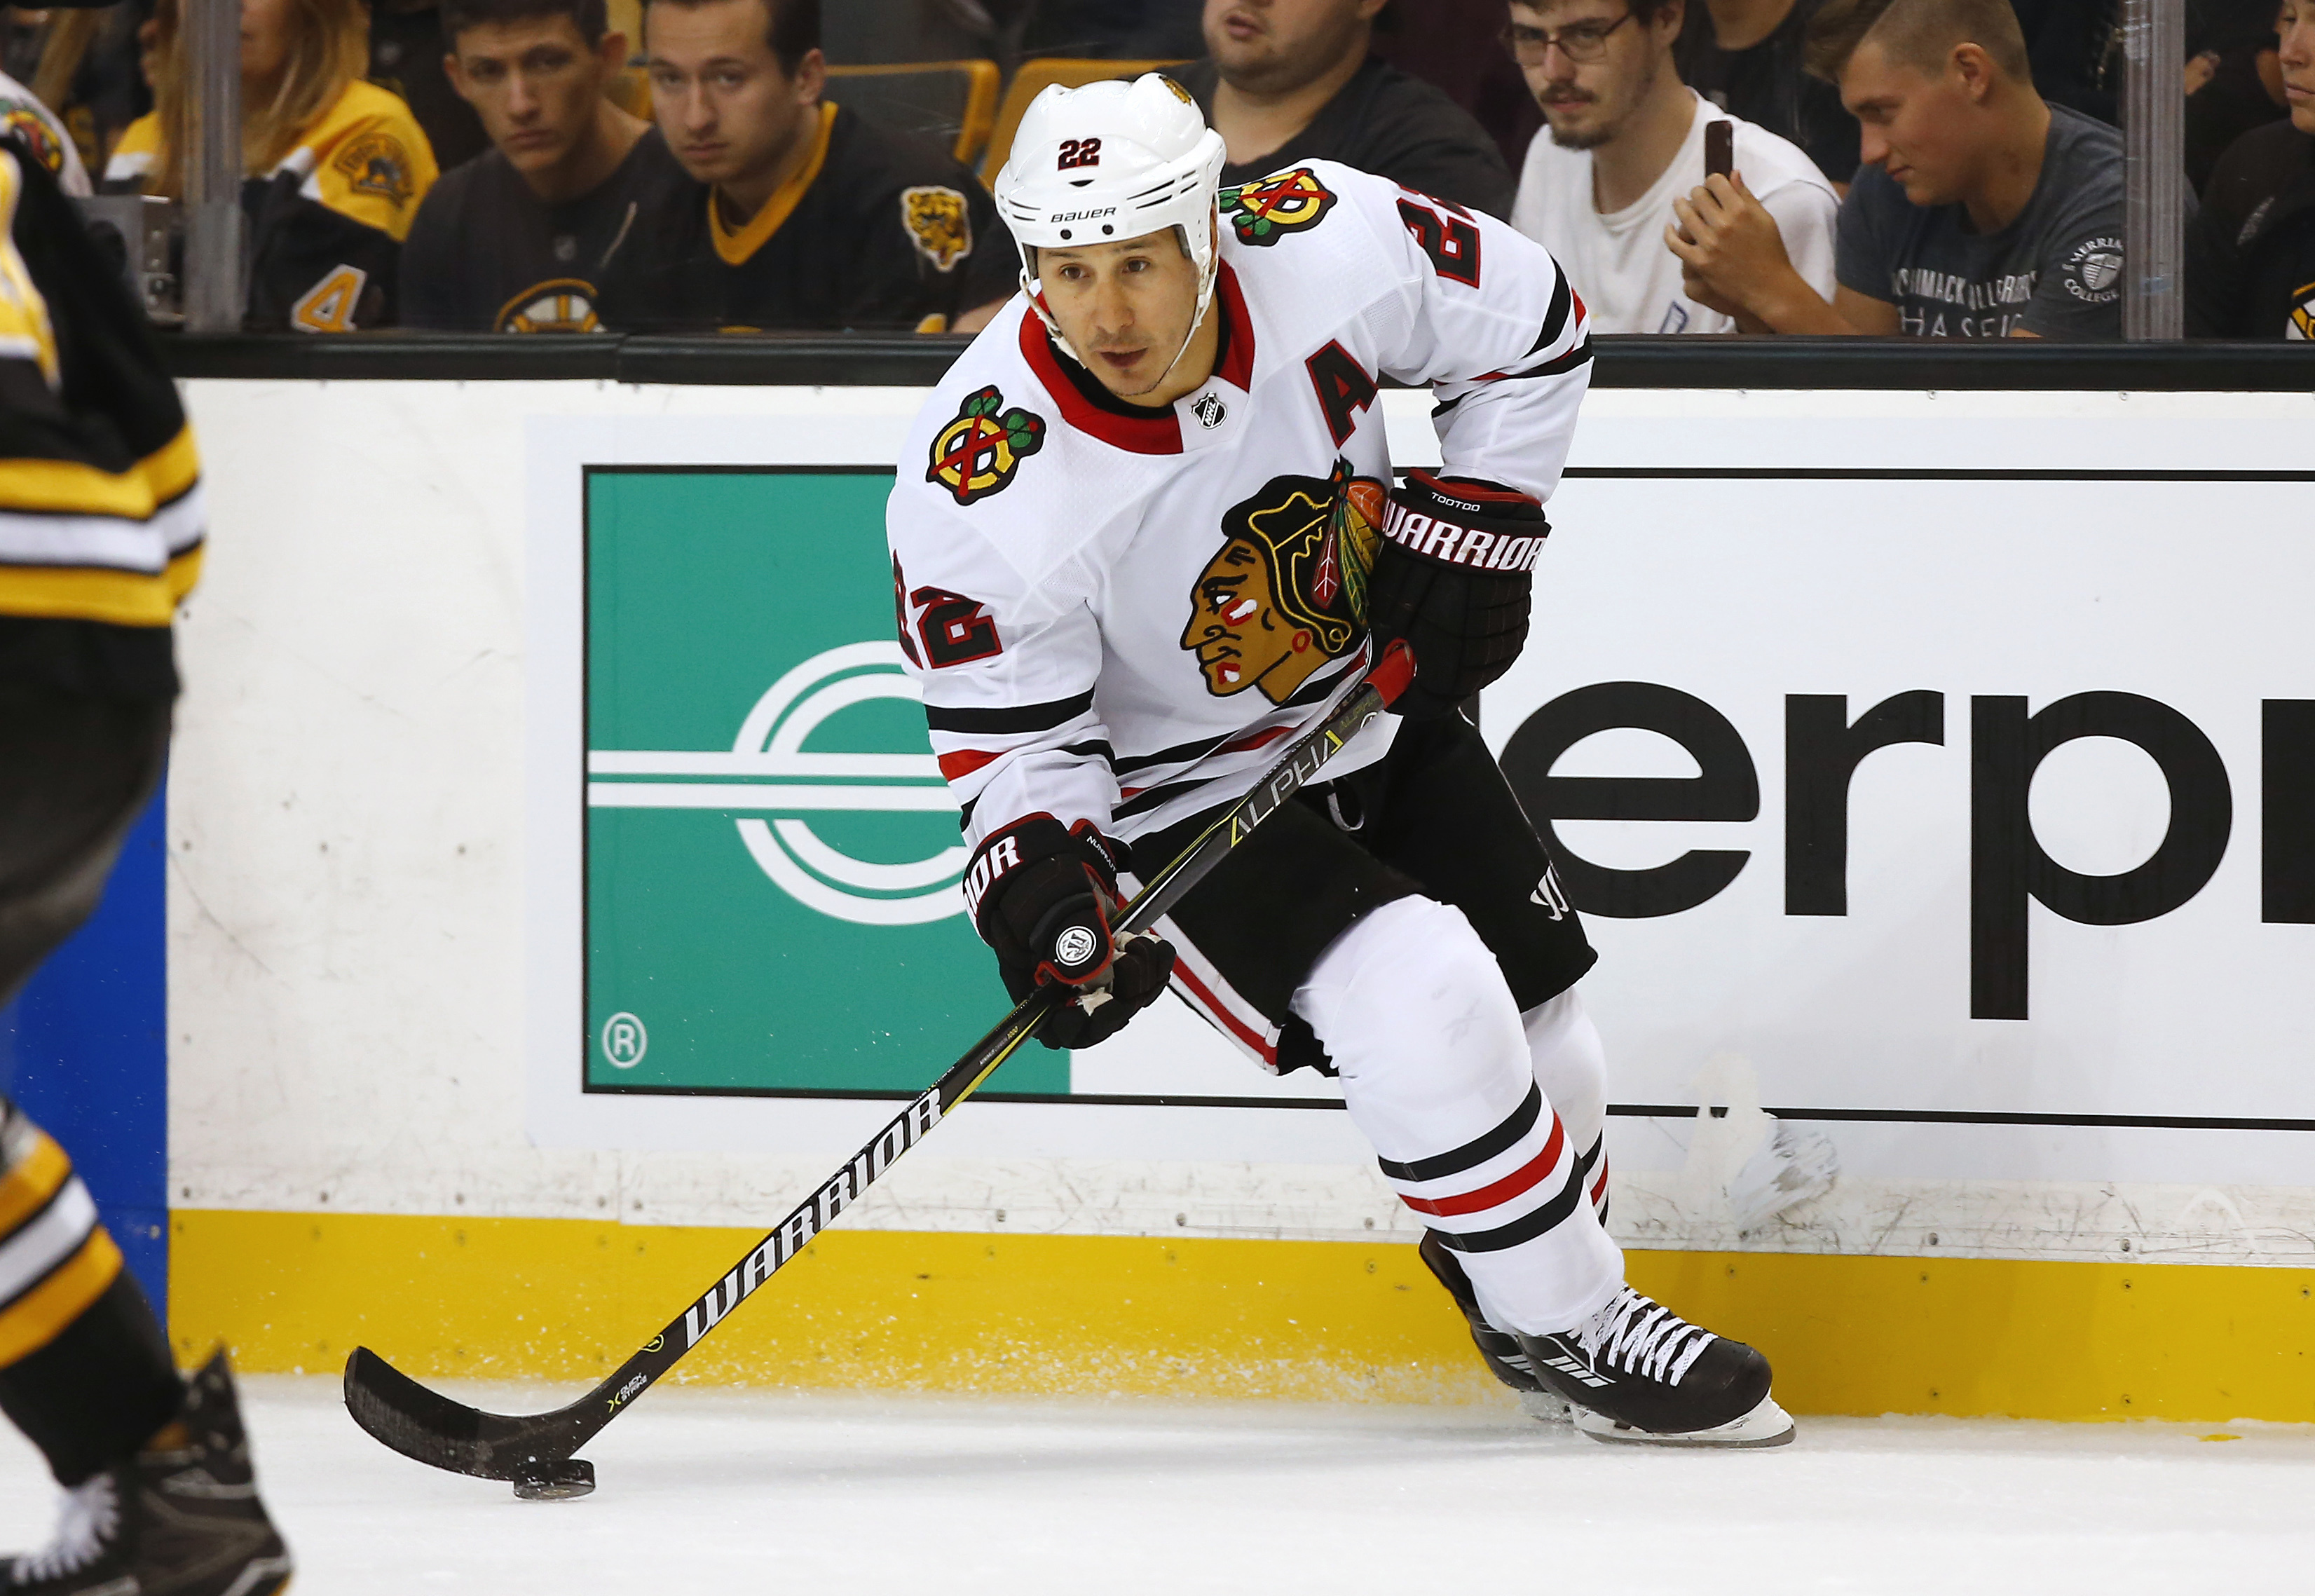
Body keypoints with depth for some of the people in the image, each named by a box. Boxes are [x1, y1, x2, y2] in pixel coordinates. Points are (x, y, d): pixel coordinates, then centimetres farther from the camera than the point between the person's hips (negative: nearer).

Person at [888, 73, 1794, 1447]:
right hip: (1182, 790, -4)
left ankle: (1524, 1290, 36)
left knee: (1539, 1016, 7)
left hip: (1376, 702, 4)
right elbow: (1011, 732, -18)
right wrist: (1041, 888, -34)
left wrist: (1472, 524, -9)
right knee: (1424, 1012, -22)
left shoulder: (1333, 245, -25)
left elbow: (1531, 323, -5)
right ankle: (1575, 1330, -4)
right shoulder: (985, 492, -31)